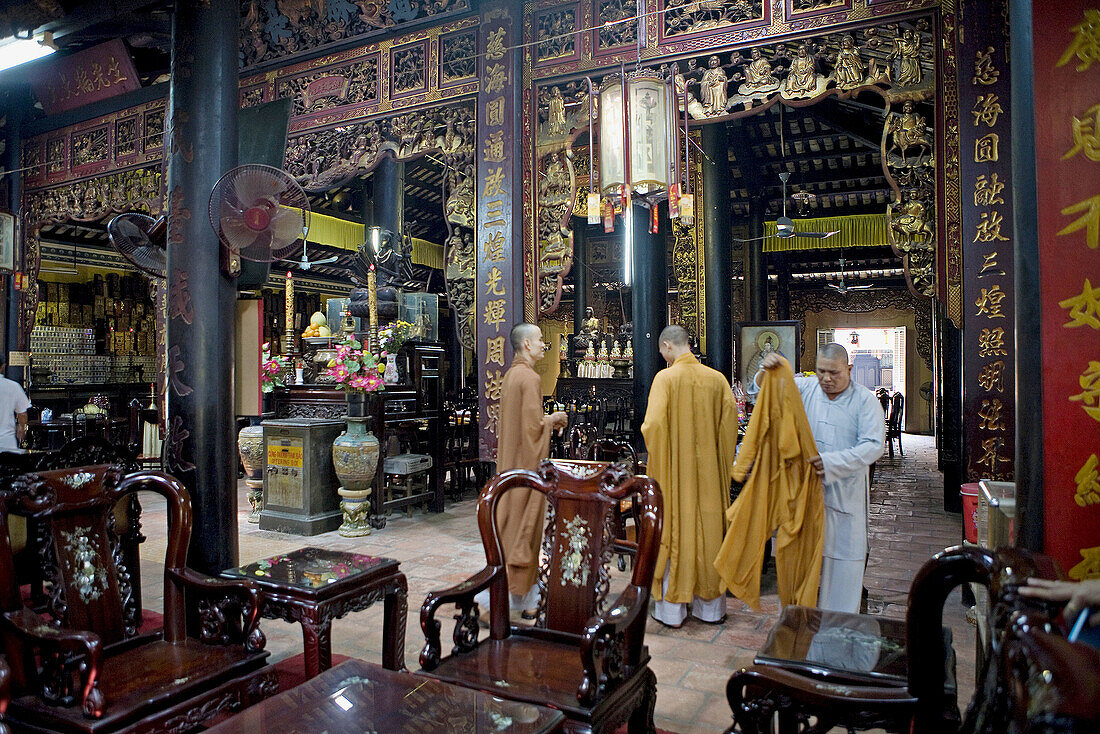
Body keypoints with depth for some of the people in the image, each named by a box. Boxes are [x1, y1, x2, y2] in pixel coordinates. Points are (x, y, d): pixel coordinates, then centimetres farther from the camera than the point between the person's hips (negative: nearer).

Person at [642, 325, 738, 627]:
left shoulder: (665, 378, -11)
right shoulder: (716, 378, 1)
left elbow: (653, 424, -19)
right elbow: (730, 419, -1)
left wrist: (656, 460, -1)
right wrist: (723, 462, 8)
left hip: (674, 469, -4)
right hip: (709, 471, 4)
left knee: (673, 532, 5)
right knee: (708, 530, 13)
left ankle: (671, 609, 14)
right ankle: (710, 606, 24)